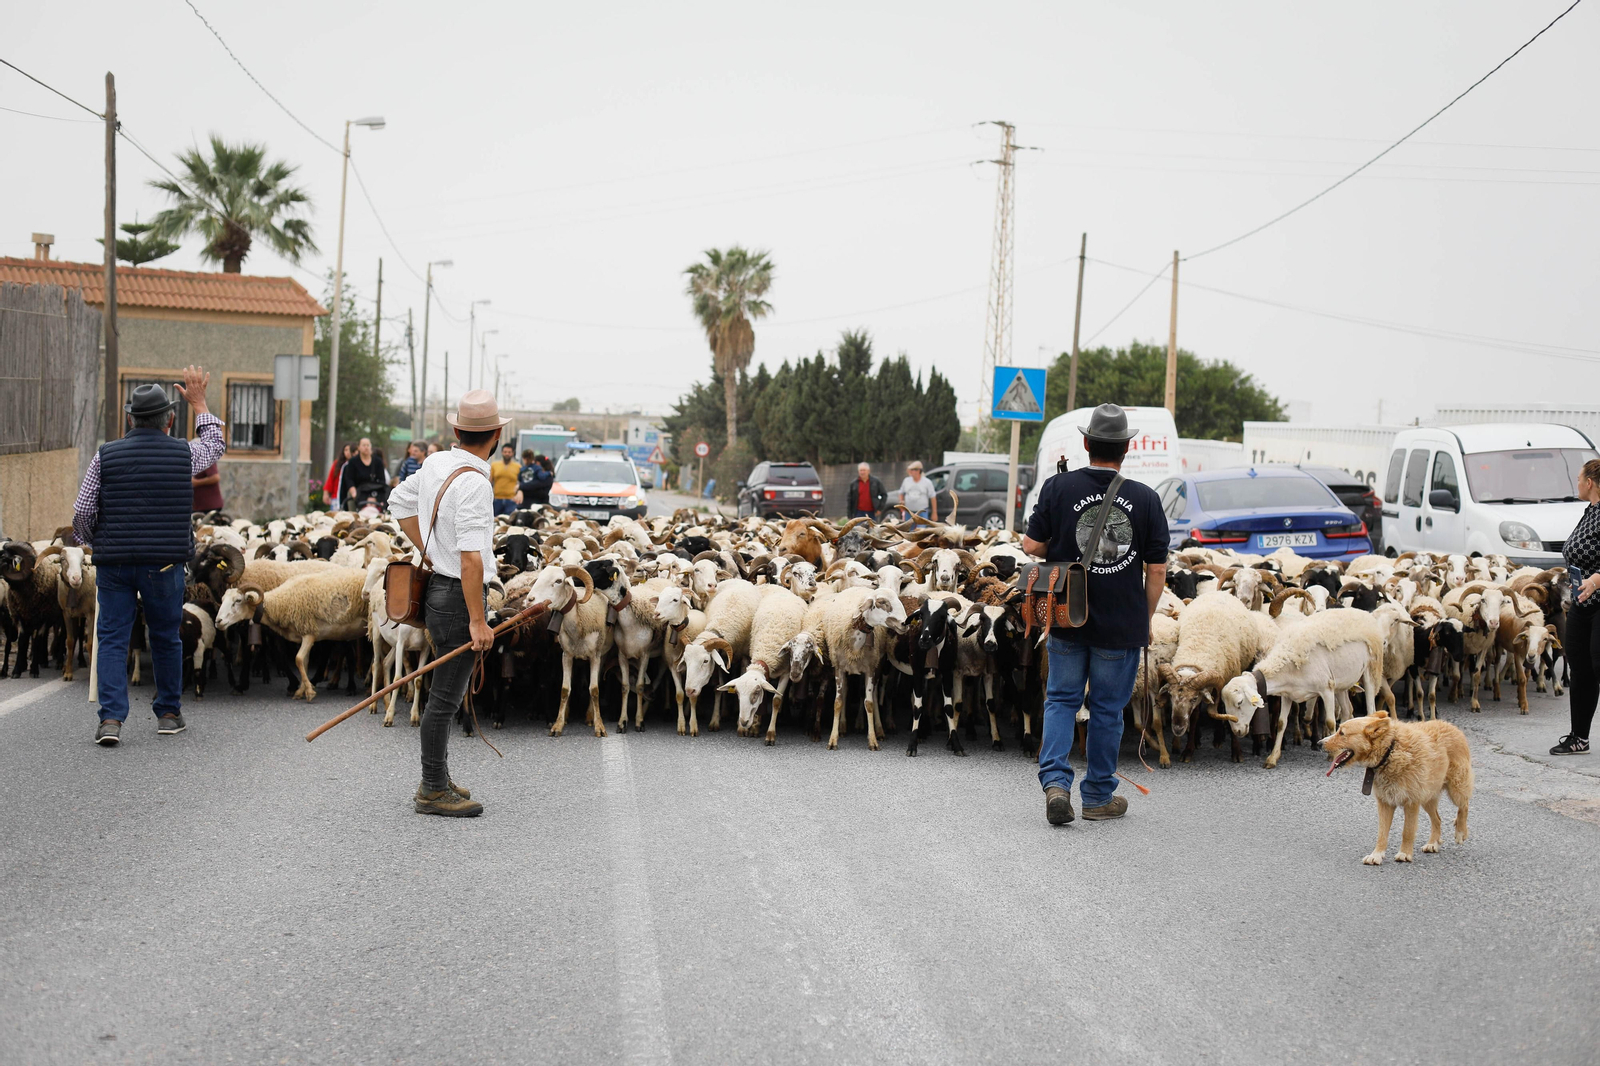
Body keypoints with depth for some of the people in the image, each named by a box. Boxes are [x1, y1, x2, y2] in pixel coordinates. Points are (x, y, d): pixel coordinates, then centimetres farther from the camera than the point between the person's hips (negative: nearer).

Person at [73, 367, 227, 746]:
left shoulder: (106, 455, 0)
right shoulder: (183, 453, -1)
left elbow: (81, 515, 1)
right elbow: (215, 445, 23)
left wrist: (96, 543, 20)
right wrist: (198, 401, 33)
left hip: (113, 562, 0)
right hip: (164, 563, 0)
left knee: (112, 639, 3)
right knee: (165, 638, 14)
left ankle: (111, 719, -7)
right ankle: (169, 713, 23)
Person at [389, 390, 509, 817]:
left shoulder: (435, 463, 4)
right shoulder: (474, 483, -23)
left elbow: (400, 502, 21)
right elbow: (471, 558, -27)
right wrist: (477, 621, -24)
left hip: (439, 585, 9)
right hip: (458, 594, -9)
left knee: (447, 692, 18)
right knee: (445, 697, -2)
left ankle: (437, 779, 28)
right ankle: (434, 791, 5)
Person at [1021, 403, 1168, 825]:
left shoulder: (1059, 487, -7)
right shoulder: (1146, 499, -7)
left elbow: (1032, 546, -4)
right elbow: (1157, 569, -4)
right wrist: (1146, 617, 10)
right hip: (1122, 625, -1)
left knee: (1062, 699, 14)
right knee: (1108, 708, 11)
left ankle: (1055, 779, -4)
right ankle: (1098, 797, 21)